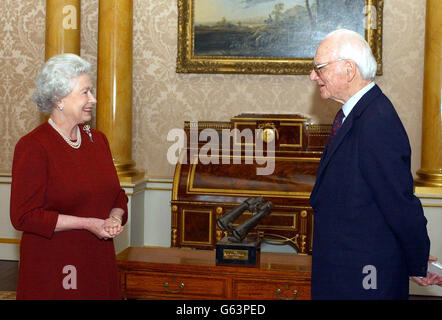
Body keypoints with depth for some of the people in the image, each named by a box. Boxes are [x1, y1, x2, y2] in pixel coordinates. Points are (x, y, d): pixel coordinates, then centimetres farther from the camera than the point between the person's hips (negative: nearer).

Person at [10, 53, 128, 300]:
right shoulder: (32, 147, -12)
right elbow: (24, 216, -16)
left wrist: (115, 218, -7)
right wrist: (87, 223, -18)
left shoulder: (98, 140, 10)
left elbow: (117, 195, 16)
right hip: (51, 268, -6)